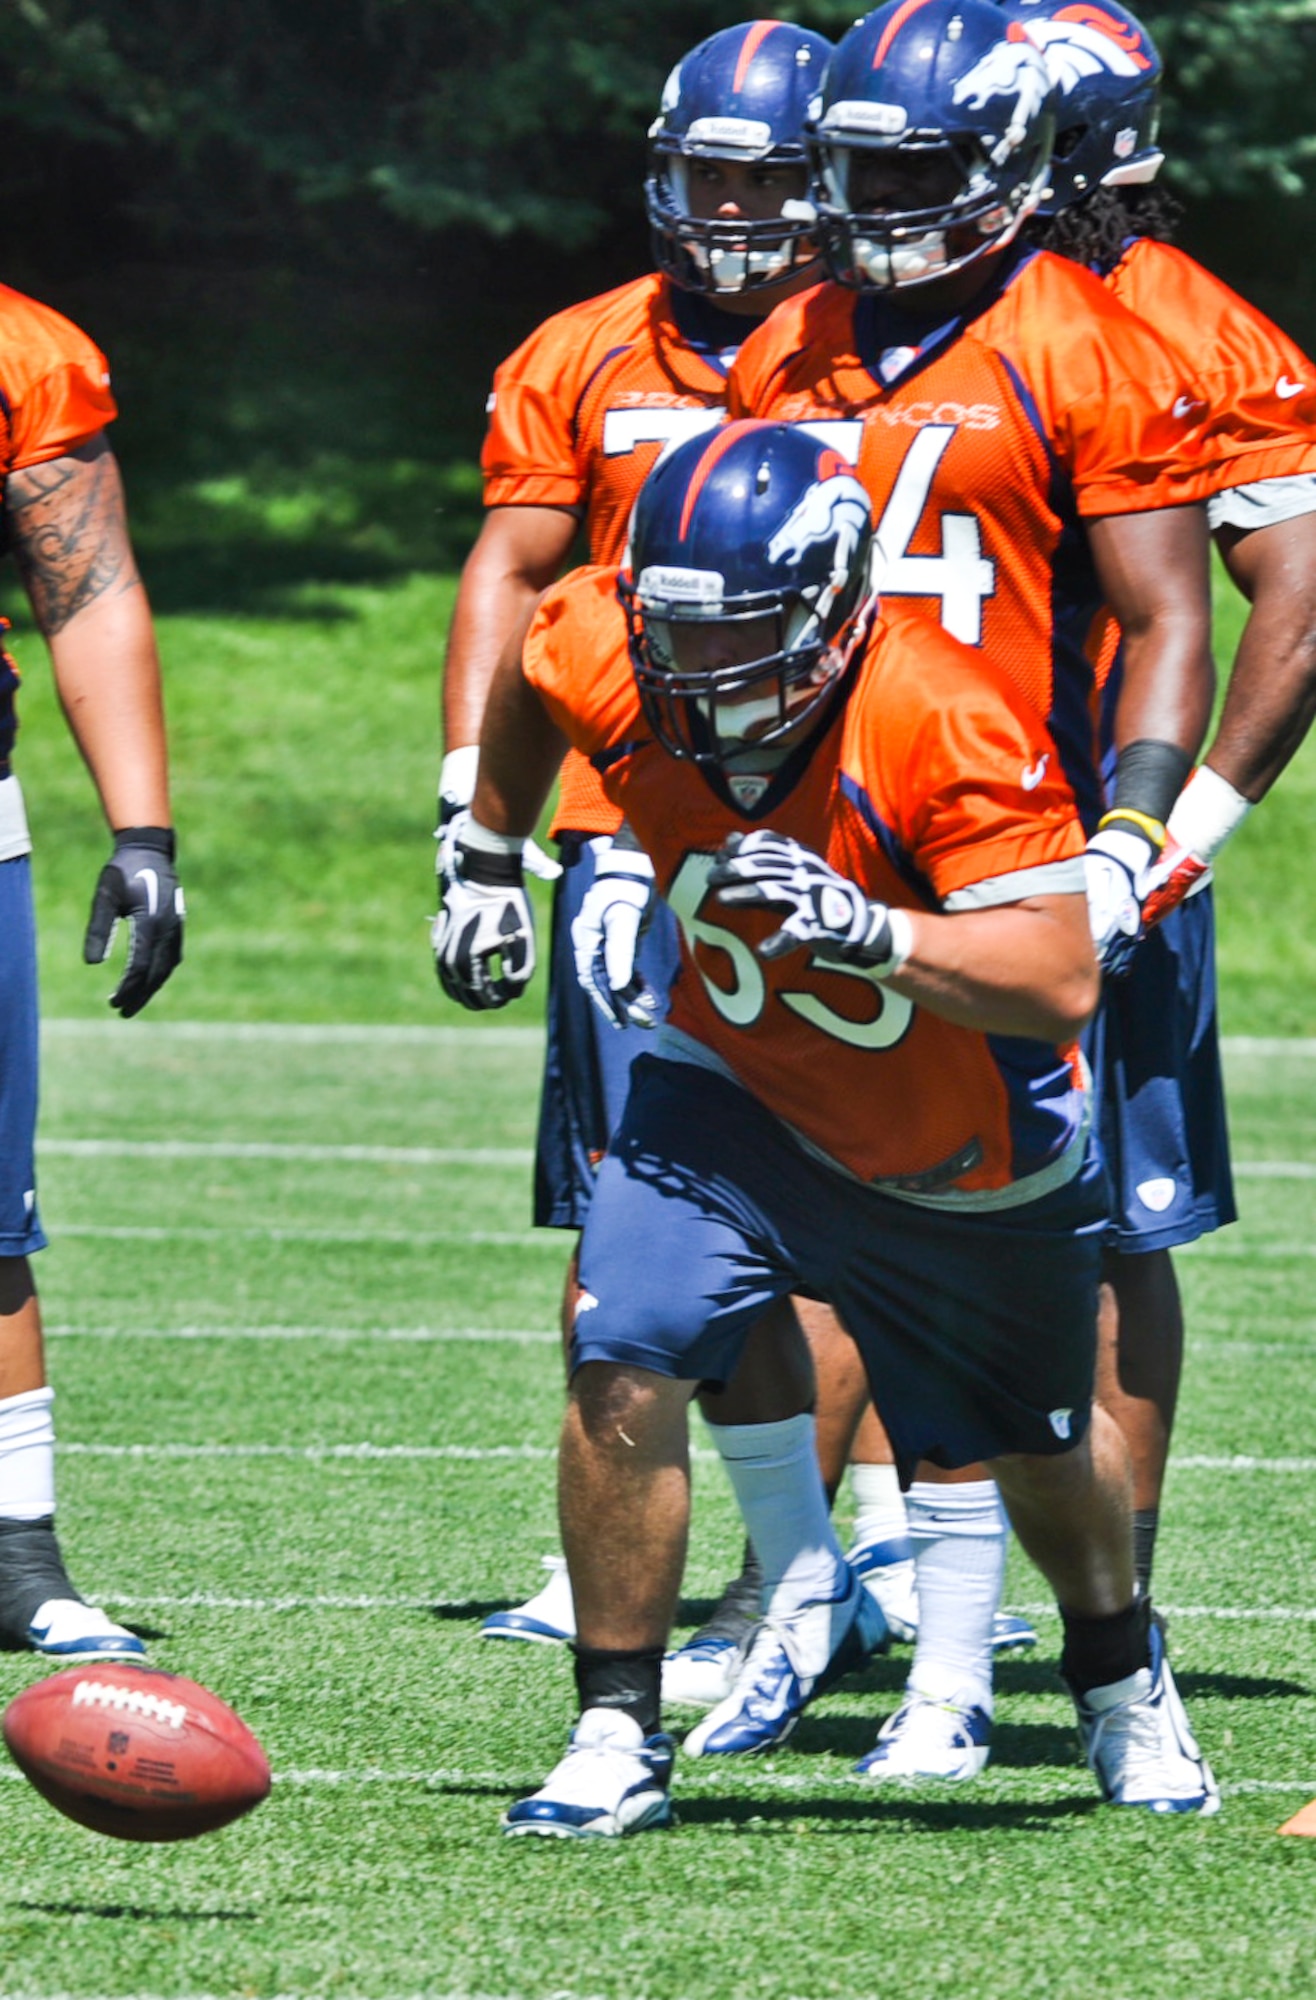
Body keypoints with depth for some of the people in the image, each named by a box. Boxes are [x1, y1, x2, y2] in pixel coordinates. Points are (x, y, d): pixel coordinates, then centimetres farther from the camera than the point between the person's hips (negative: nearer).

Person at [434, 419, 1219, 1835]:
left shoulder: (949, 726, -36)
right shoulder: (609, 660, -23)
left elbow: (1059, 984, -40)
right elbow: (524, 670, 4)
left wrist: (863, 927, -52)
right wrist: (487, 862, 14)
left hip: (970, 1157, -2)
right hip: (737, 1096, 2)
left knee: (1039, 1443, 20)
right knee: (624, 1369, -22)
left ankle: (1121, 1680, 52)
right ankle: (615, 1737, -7)